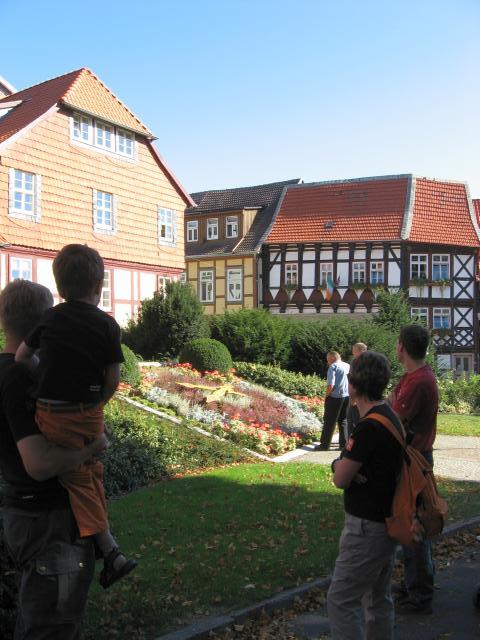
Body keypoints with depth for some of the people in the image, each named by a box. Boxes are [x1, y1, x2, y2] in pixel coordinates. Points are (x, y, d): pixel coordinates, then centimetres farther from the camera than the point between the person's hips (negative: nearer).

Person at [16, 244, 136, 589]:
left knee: (78, 482, 5)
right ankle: (106, 541, 25)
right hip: (90, 415, 1)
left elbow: (22, 357, 11)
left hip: (54, 415, 0)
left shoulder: (50, 318, -1)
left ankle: (111, 553, 2)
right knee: (92, 474, 19)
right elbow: (113, 379, -3)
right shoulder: (107, 325, -5)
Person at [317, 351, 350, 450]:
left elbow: (330, 385, -19)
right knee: (343, 420, 15)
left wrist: (326, 395, -7)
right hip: (346, 396, 7)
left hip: (335, 397, -7)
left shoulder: (333, 367, -11)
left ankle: (325, 445, 4)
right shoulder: (347, 365, 8)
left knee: (329, 421, 0)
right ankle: (343, 444, 15)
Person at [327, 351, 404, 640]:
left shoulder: (368, 427, -24)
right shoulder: (390, 416, 6)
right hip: (386, 520, 10)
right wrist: (341, 463, -8)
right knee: (379, 598, 19)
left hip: (367, 527, -10)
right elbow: (340, 465, 12)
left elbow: (340, 479, -17)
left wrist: (342, 465, 2)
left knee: (341, 601, -2)